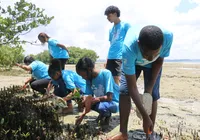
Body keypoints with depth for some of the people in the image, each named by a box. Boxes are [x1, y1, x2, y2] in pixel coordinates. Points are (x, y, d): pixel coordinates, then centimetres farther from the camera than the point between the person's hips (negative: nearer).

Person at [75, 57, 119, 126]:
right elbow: (88, 98, -8)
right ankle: (103, 114, 9)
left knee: (101, 106, -36)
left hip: (114, 102, -7)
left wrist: (95, 99, -28)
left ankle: (107, 115, 0)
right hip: (100, 101, 7)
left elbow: (109, 97, -26)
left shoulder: (106, 73, -24)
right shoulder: (89, 79, -5)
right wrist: (82, 115, -17)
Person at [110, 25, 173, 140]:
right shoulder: (129, 48, -45)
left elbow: (159, 61, -16)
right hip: (132, 62, -1)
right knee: (124, 90, -16)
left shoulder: (168, 36, -39)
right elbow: (132, 87, -39)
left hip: (153, 64, 2)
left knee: (153, 94, -10)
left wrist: (149, 87, -20)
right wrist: (145, 117, -36)